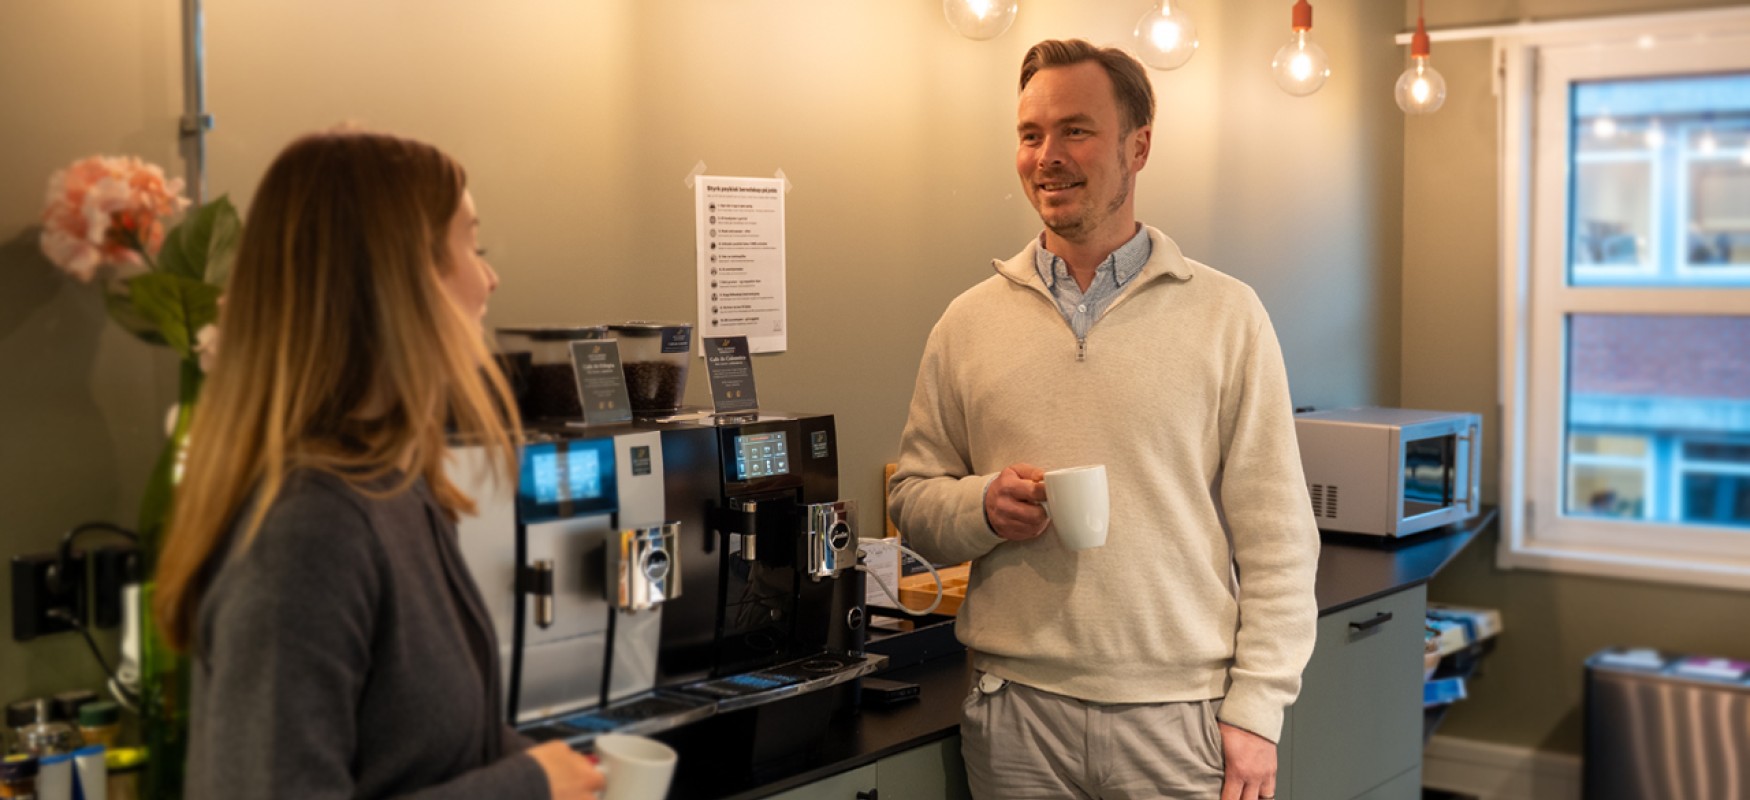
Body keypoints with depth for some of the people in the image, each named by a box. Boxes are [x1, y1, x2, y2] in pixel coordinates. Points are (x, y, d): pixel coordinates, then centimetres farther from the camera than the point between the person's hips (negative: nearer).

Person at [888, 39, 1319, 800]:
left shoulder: (1225, 314, -1)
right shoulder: (968, 323, 6)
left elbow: (1274, 537, -1)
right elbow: (912, 496, 9)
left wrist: (1256, 709, -6)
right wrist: (983, 506, -11)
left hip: (1182, 718, -2)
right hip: (1016, 713, 2)